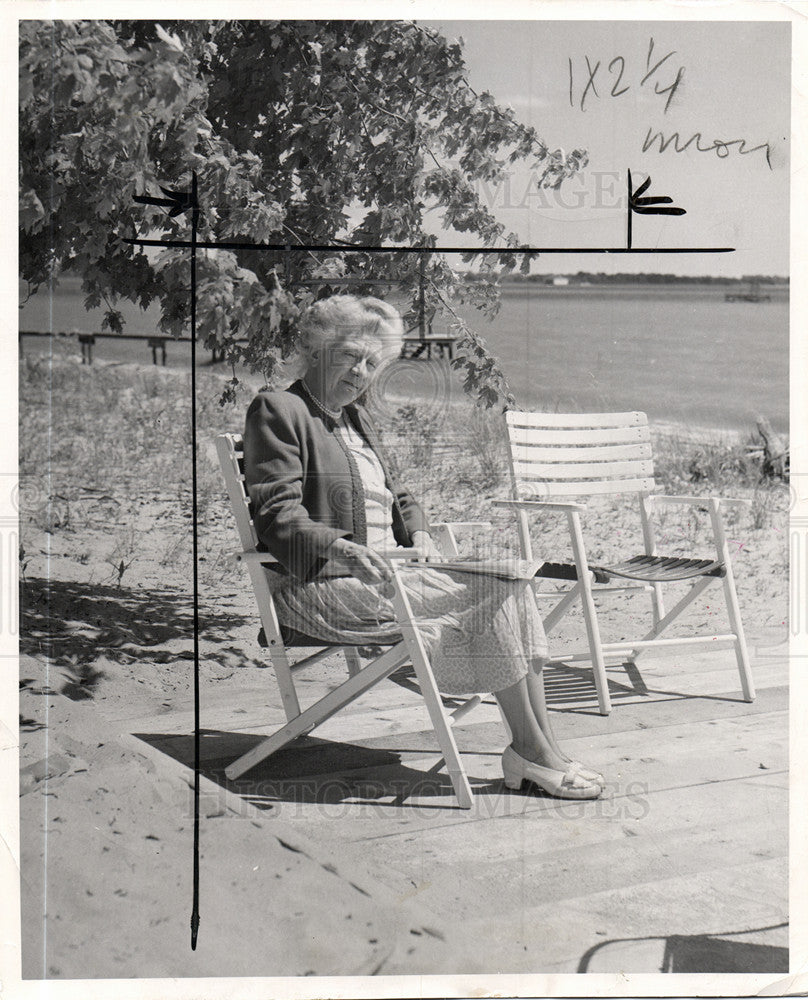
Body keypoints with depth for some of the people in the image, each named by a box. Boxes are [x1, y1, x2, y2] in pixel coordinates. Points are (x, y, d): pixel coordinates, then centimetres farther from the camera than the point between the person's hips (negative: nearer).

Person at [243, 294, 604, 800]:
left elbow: (396, 496, 26)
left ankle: (542, 748, -17)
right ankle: (532, 748, -13)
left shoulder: (358, 418, 24)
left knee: (511, 587, -14)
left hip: (382, 575, 8)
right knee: (495, 592, -20)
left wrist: (418, 533, 4)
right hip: (324, 588, -8)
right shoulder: (277, 410, -4)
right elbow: (277, 515, -13)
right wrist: (342, 549, -28)